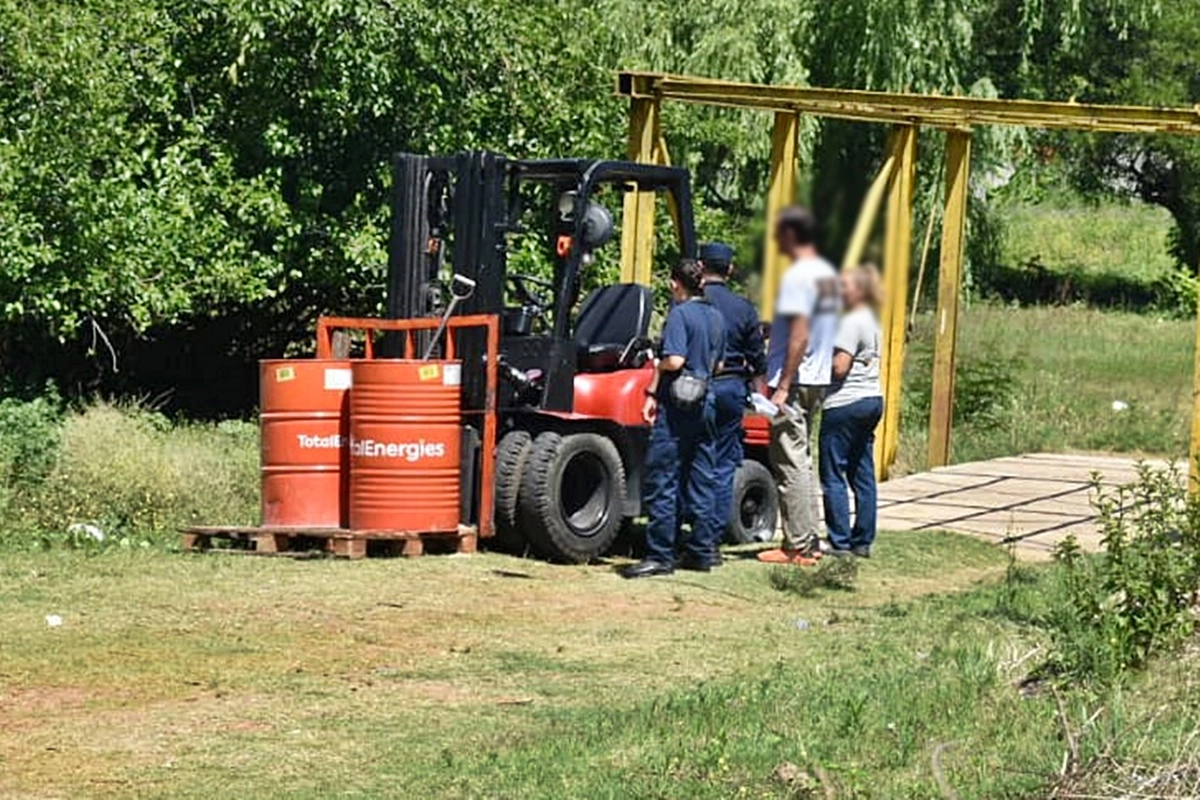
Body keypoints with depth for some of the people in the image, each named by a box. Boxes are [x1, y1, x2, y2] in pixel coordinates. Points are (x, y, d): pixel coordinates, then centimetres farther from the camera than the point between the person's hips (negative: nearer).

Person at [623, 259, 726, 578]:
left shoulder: (679, 314, -11)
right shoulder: (715, 316, 12)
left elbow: (675, 360, -20)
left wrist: (652, 393, -6)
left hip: (676, 406, -7)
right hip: (705, 403, 7)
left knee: (662, 482, -4)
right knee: (701, 481, 11)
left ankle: (660, 555, -6)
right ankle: (702, 551, 14)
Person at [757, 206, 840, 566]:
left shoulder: (798, 276, -15)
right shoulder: (828, 274, 13)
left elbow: (799, 336, -21)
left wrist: (783, 386, -20)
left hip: (794, 382, -10)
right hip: (818, 381, 10)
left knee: (790, 465, -6)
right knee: (802, 462, 16)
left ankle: (797, 546, -5)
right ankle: (810, 541, 18)